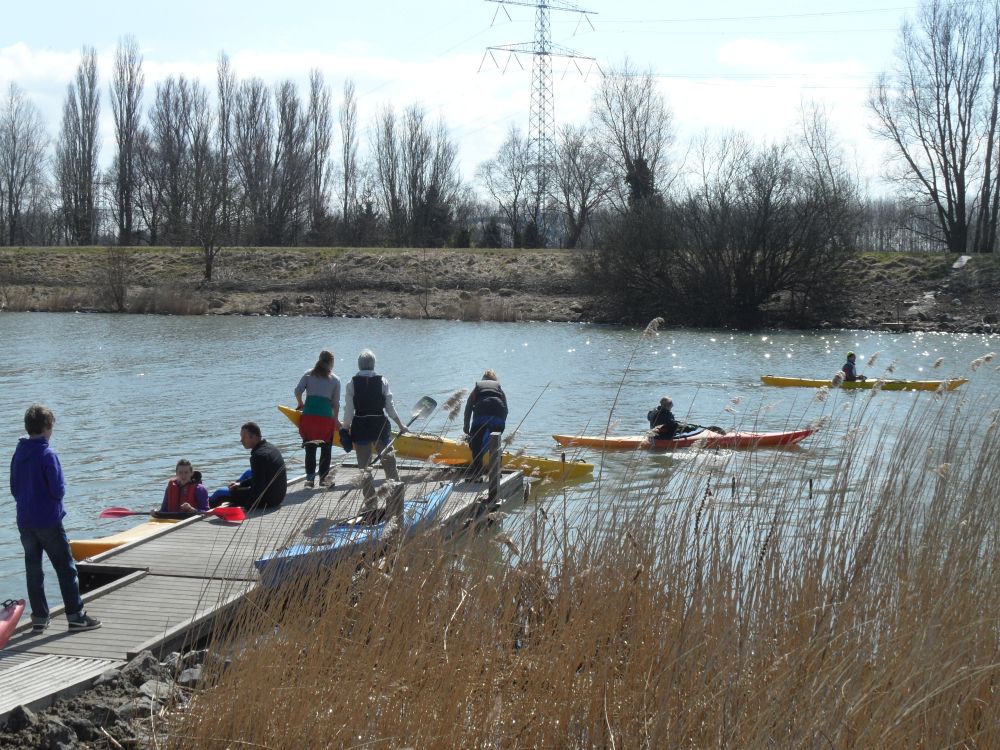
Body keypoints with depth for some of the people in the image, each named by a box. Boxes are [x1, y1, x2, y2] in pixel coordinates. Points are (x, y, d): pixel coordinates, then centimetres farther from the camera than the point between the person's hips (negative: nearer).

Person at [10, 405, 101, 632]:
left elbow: (14, 489, 11)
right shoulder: (48, 455, -16)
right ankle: (76, 616, 3)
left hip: (25, 522, 6)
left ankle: (39, 618, 15)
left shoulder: (18, 454, 5)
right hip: (48, 521, -6)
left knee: (33, 569, 12)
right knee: (65, 568, 2)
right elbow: (58, 490, -18)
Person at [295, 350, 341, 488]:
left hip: (309, 414, 1)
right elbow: (336, 403, 5)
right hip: (326, 416, -1)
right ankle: (323, 477, 10)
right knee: (326, 448, 9)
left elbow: (297, 391, -2)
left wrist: (301, 405, 16)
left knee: (310, 448, 7)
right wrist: (335, 420, 16)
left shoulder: (308, 374, 8)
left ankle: (310, 477, 2)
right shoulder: (335, 379, 5)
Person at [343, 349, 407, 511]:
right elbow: (390, 407, -1)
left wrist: (345, 430, 3)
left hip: (360, 428, -1)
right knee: (389, 463, 9)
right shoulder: (382, 381, -4)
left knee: (364, 467, 8)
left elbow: (349, 410, -7)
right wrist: (401, 425, 10)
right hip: (380, 425, 1)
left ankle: (370, 504, 6)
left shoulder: (352, 383, -6)